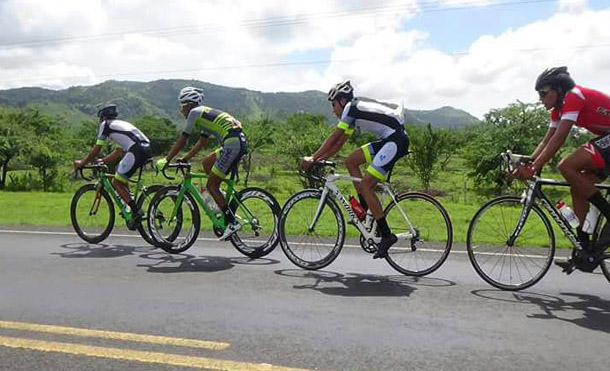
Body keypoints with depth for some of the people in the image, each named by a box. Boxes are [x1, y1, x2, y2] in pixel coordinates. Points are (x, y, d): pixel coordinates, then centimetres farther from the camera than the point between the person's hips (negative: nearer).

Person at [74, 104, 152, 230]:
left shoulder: (105, 125, 13)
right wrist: (101, 161, 38)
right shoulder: (122, 124, 35)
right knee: (122, 178, 27)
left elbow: (96, 150, 13)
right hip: (148, 149, 8)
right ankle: (131, 207, 20)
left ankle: (136, 211, -5)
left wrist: (81, 163, 25)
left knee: (117, 183, 5)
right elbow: (117, 153, 34)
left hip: (136, 151, -8)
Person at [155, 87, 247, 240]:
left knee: (211, 185, -2)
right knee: (206, 162, 23)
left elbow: (182, 140, 3)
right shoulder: (206, 115, 28)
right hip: (240, 142, 9)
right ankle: (222, 200, 19)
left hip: (233, 144, -9)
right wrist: (184, 160, 34)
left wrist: (166, 160, 11)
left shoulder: (195, 112, 3)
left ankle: (232, 223, -5)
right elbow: (201, 143, 33)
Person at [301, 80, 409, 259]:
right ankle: (366, 210, 11)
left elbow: (334, 138, -11)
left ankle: (387, 235, -8)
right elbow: (340, 142, 21)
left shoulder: (351, 107, -7)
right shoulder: (354, 110, 21)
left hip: (396, 140, -10)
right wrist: (320, 159, 15)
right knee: (351, 161, 10)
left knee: (365, 184, -13)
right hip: (387, 140, 10)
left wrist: (312, 158, -8)